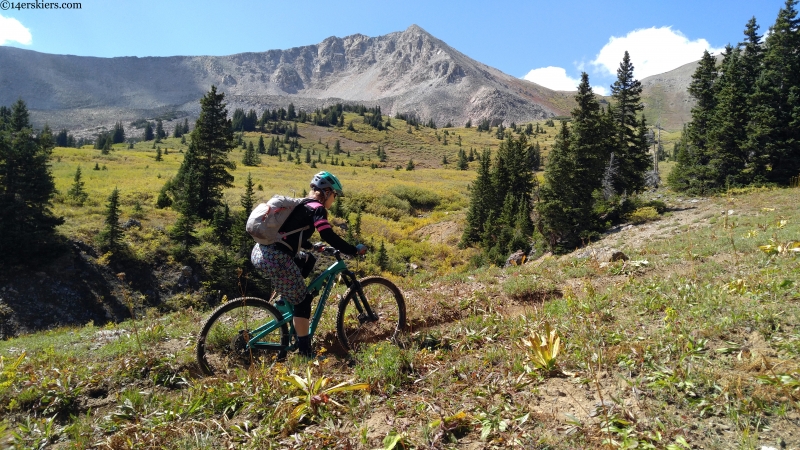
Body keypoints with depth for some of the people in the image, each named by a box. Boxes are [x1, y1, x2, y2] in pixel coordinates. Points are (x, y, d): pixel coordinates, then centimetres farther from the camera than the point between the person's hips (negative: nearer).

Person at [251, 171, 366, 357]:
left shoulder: (301, 205, 22)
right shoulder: (316, 208, -4)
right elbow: (329, 236, -17)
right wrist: (355, 250, -7)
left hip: (261, 251, 9)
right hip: (275, 258, -9)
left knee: (308, 261, 28)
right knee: (302, 301, 4)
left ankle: (284, 301, 25)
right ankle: (305, 353, 9)